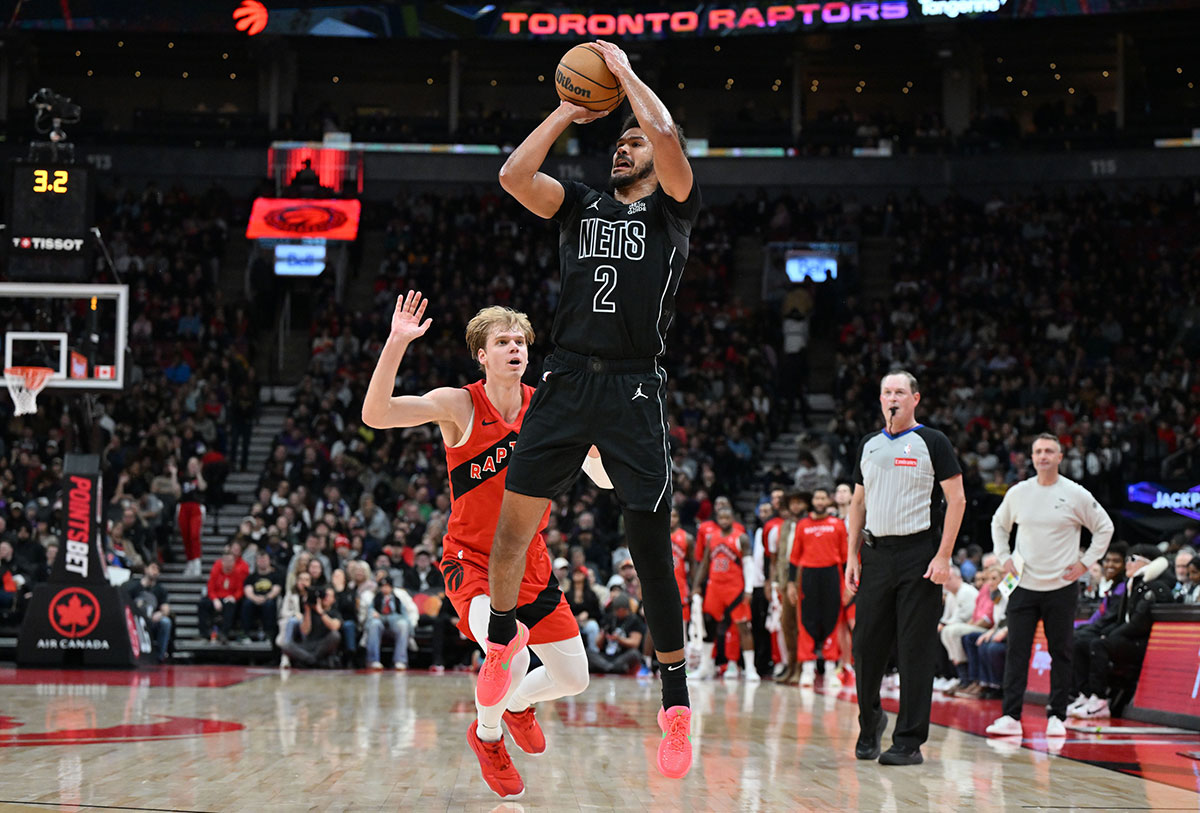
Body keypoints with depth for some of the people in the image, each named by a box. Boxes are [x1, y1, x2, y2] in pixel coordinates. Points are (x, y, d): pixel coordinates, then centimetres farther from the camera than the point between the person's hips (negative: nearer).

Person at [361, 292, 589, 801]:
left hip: (530, 562, 5)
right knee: (508, 658, -29)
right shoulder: (459, 405, -14)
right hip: (472, 562, -5)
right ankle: (487, 735, 5)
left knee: (573, 677, 7)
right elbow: (375, 415, -25)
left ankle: (517, 704, 43)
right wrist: (396, 344, -36)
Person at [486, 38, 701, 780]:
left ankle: (677, 703, 4)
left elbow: (667, 136, -13)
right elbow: (514, 175, 4)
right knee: (512, 526, 4)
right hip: (568, 380, 4)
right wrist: (569, 111, 9)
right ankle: (503, 637, 32)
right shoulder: (583, 205, 18)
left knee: (652, 550, -5)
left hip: (633, 389, -4)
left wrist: (624, 71, 1)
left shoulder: (672, 206, 6)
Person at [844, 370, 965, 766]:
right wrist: (852, 556, 10)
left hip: (918, 554, -5)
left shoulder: (932, 442, -2)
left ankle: (909, 741, 1)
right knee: (866, 645, 5)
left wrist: (943, 557, -12)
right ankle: (870, 722, 27)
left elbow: (956, 500, -5)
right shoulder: (869, 445, 14)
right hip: (877, 553, 5)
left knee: (916, 651, -4)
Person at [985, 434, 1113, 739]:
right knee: (1016, 651, -4)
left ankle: (1057, 717, 10)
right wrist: (1004, 558, 9)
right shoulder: (1018, 493, 5)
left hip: (1062, 586, -2)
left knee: (1061, 653, 3)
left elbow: (1104, 527, 7)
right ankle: (1010, 716, -4)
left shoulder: (1076, 495, -3)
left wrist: (1085, 562, 0)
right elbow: (999, 524, 21)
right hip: (1024, 585, 2)